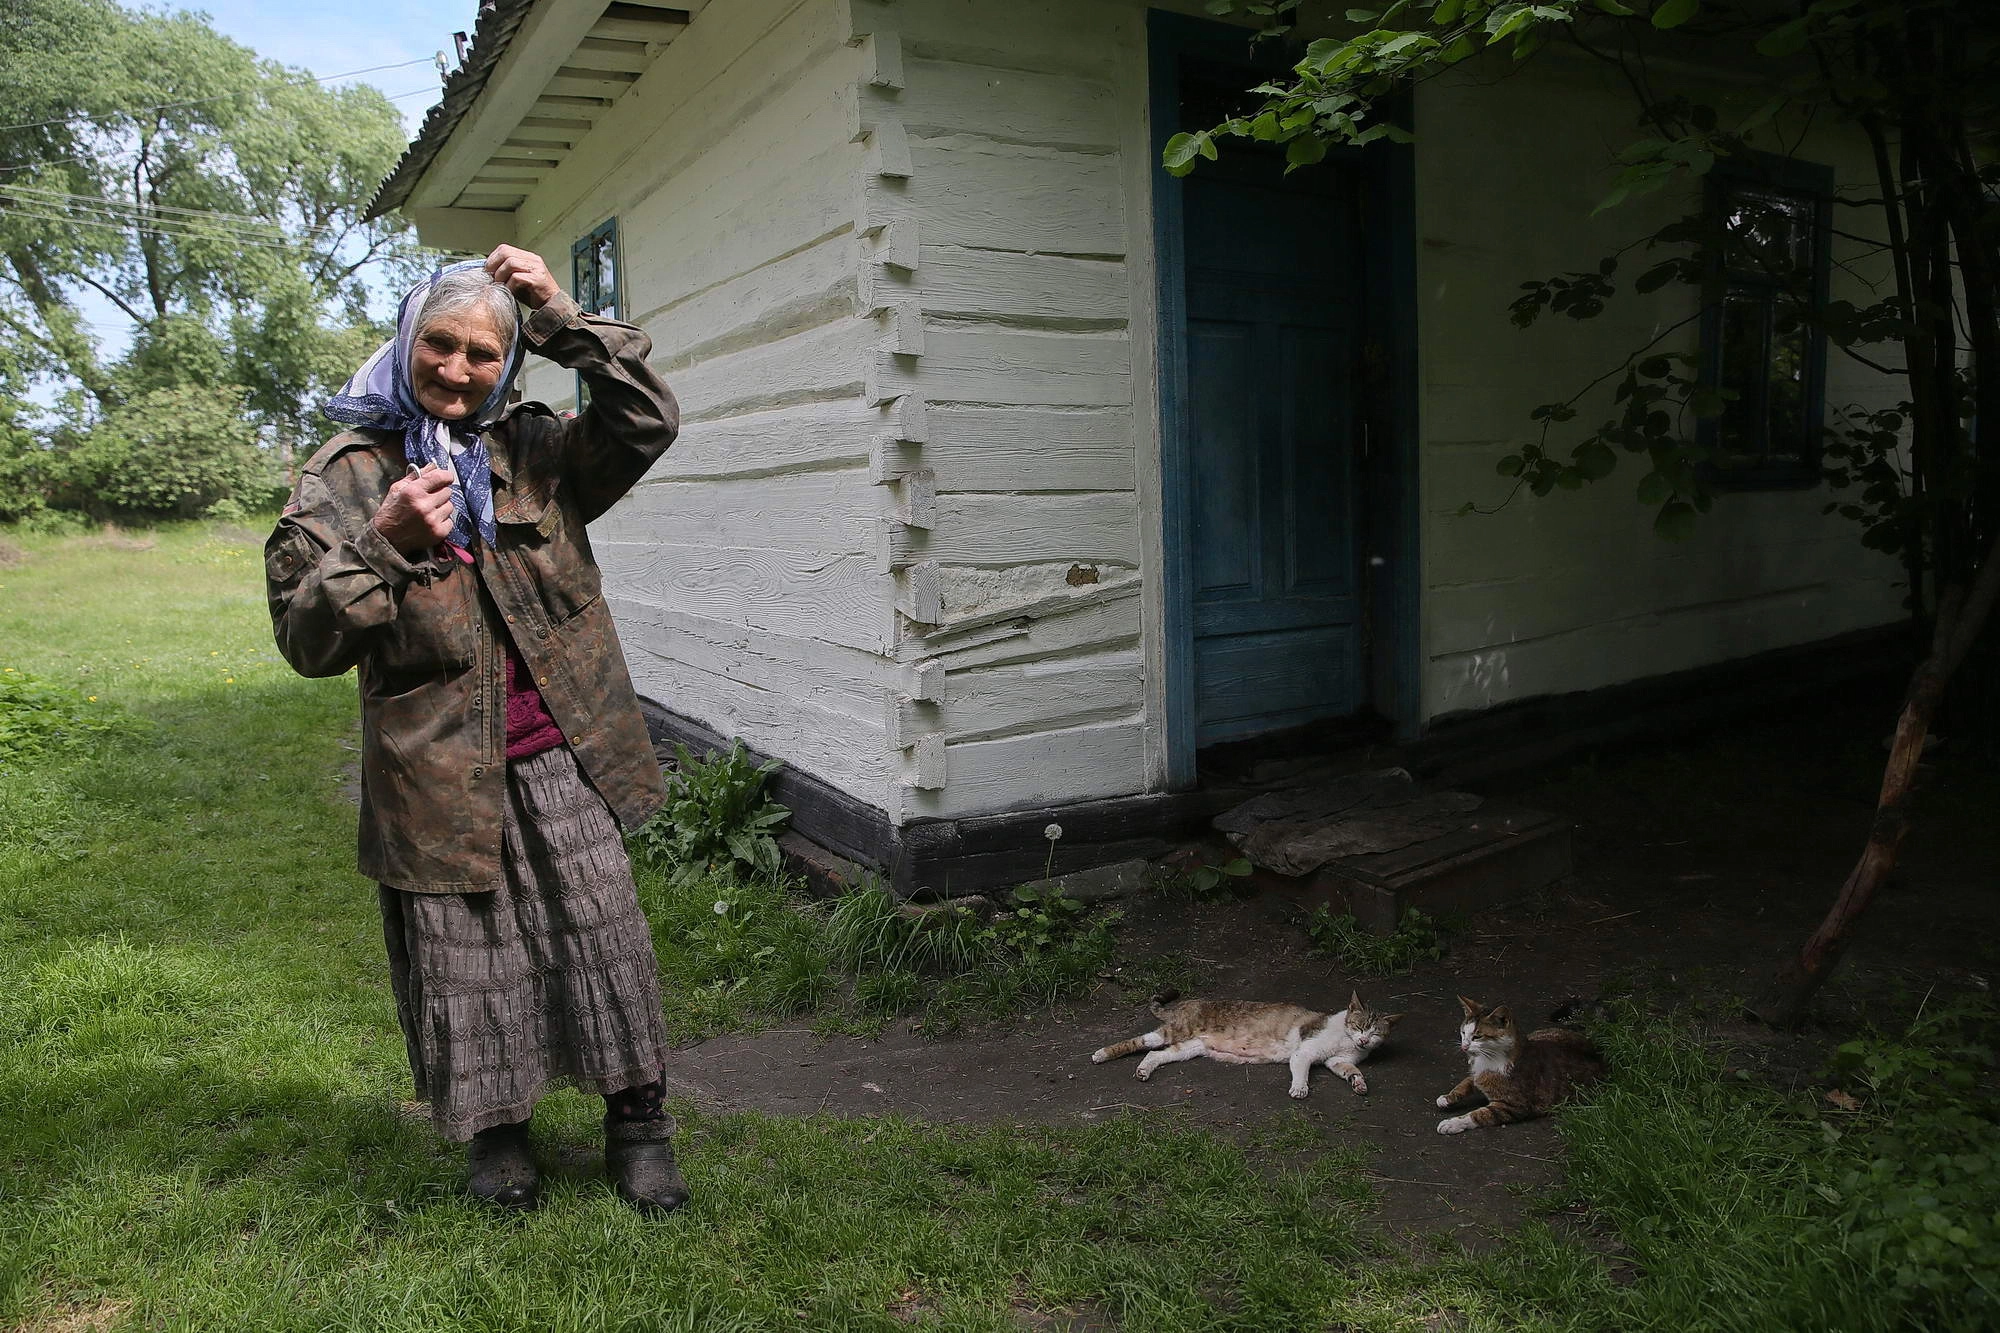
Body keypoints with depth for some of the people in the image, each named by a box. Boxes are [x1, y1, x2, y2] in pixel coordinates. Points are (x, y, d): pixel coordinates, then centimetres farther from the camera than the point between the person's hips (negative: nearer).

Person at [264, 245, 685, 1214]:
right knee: (469, 961, 9)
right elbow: (306, 639, -5)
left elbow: (648, 423, -5)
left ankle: (636, 1121, 22)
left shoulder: (535, 453, 8)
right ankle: (497, 1133, 32)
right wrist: (383, 544, -20)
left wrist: (563, 318, -8)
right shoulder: (346, 476, 1)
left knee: (605, 940, 4)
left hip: (559, 757, 1)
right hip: (438, 773, -1)